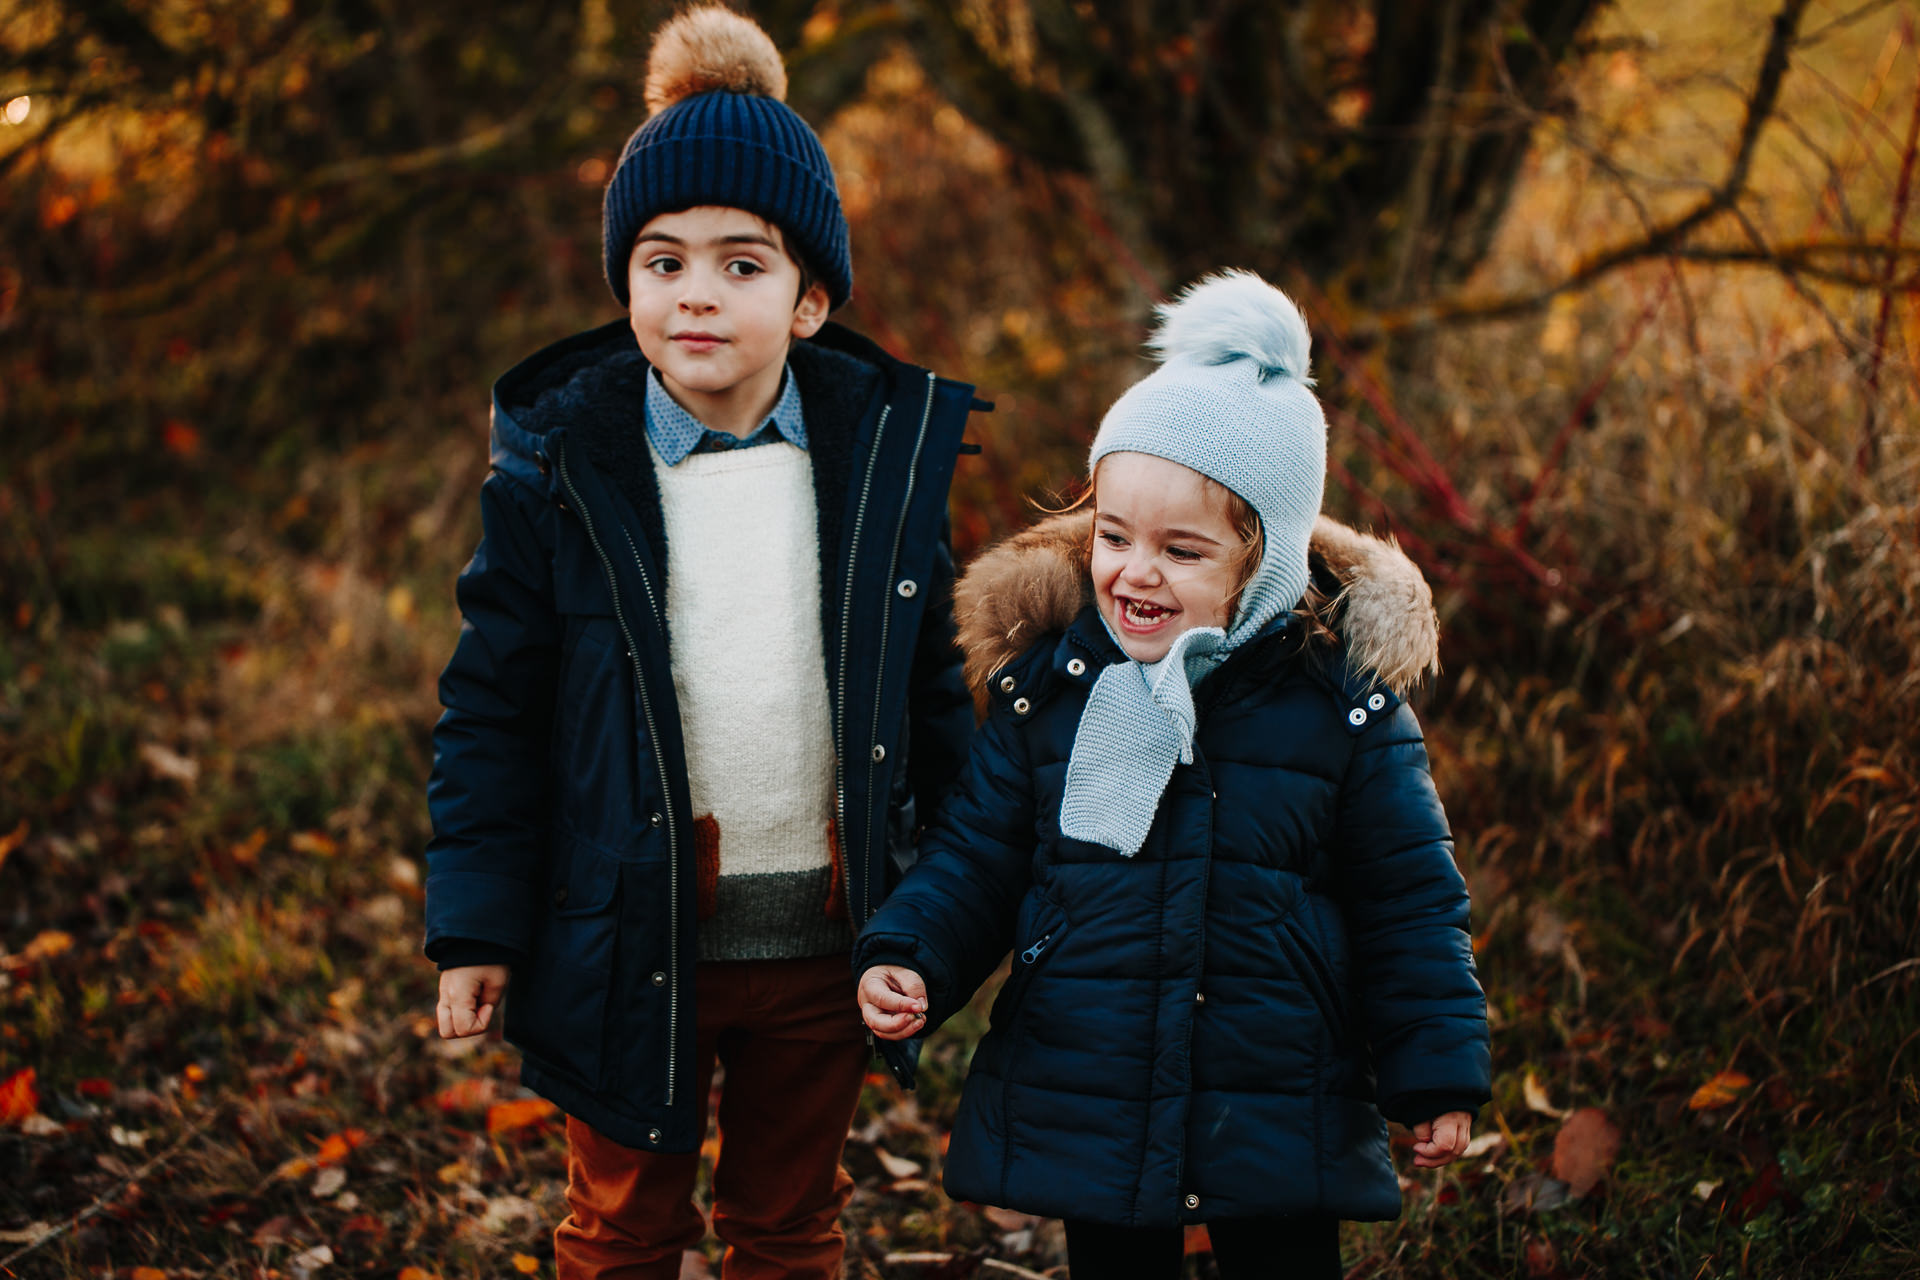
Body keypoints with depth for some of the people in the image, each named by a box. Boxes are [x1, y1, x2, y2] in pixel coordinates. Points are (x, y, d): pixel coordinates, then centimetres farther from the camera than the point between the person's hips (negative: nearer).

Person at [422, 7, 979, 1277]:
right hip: (629, 936, -2)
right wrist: (475, 926, -5)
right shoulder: (560, 460, -8)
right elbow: (493, 708, -3)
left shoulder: (888, 446, -2)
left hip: (824, 936, 2)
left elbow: (933, 686, 7)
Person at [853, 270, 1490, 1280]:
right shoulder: (1044, 686, -2)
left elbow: (1407, 900, 1)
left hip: (1280, 1121, -1)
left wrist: (1435, 1075, 2)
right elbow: (975, 854, 6)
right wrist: (904, 958, -10)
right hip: (1081, 1110, 1)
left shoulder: (1344, 703, -6)